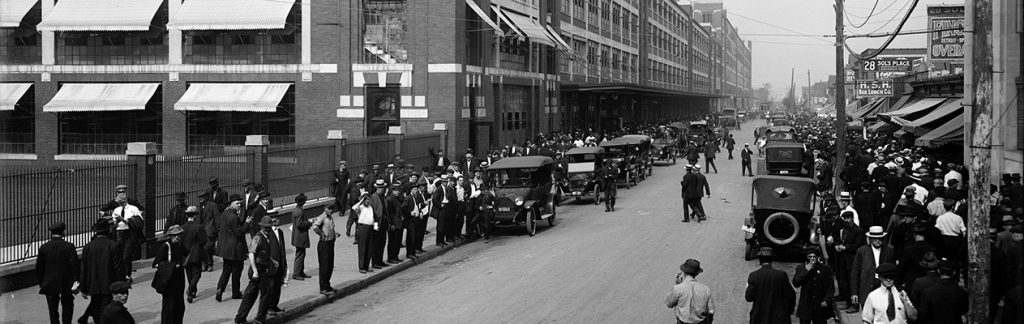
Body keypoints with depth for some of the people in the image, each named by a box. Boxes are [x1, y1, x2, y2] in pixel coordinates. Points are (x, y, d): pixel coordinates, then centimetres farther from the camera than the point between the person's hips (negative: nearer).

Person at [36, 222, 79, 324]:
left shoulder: (43, 247, -2)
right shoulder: (69, 247, -9)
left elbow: (39, 267, 3)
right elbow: (74, 265, -12)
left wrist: (40, 282, 12)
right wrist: (76, 280, -6)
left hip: (49, 284, 1)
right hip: (66, 283, -1)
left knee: (53, 309, 8)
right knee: (67, 306, 15)